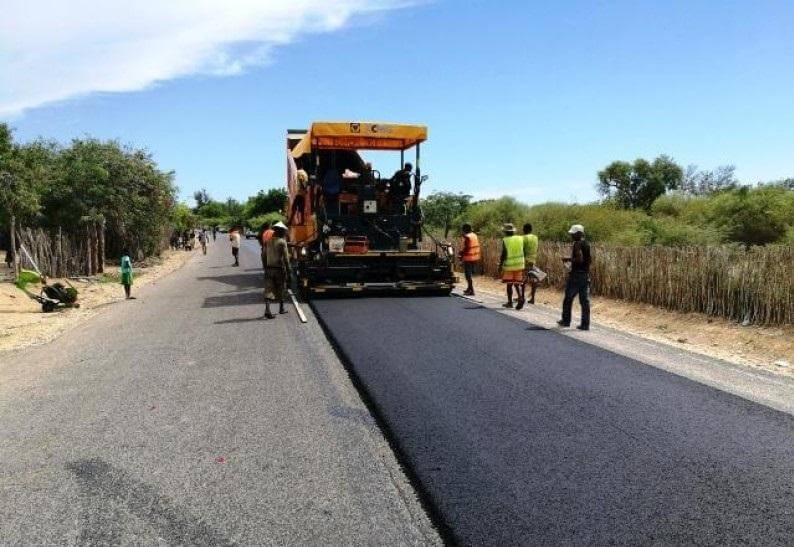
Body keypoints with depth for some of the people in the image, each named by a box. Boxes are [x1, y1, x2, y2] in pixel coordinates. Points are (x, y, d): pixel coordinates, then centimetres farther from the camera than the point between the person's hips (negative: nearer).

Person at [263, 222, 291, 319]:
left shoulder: (268, 241, 6)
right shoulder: (282, 242, -10)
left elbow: (264, 257, 9)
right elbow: (286, 258, -13)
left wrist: (265, 268, 17)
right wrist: (288, 271, -9)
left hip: (269, 268, 4)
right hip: (279, 268, -4)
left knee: (268, 290, 0)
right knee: (281, 289, 13)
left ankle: (267, 310, -15)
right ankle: (281, 308, 26)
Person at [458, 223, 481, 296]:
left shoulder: (467, 237, -16)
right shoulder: (474, 235, 11)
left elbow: (466, 248, -19)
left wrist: (460, 255, -5)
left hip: (468, 258, -9)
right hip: (475, 258, 9)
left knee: (468, 274, -3)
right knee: (470, 274, 20)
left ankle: (471, 291, -3)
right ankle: (469, 289, 31)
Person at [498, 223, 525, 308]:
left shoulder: (505, 240, -10)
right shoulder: (520, 239, 3)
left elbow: (504, 254, -12)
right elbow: (524, 251, 5)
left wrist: (500, 264, -1)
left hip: (508, 265, -4)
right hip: (519, 265, 4)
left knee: (509, 284, 6)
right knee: (517, 283, 14)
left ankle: (510, 302, 10)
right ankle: (520, 296, -9)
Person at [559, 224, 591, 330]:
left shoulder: (577, 244, -14)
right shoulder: (587, 244, 11)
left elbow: (580, 259, -24)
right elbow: (590, 259, 16)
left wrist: (568, 259, -9)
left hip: (576, 274, -8)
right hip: (586, 275, 8)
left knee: (568, 298, 7)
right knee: (585, 300, 6)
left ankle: (566, 320, 15)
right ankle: (585, 324, 6)